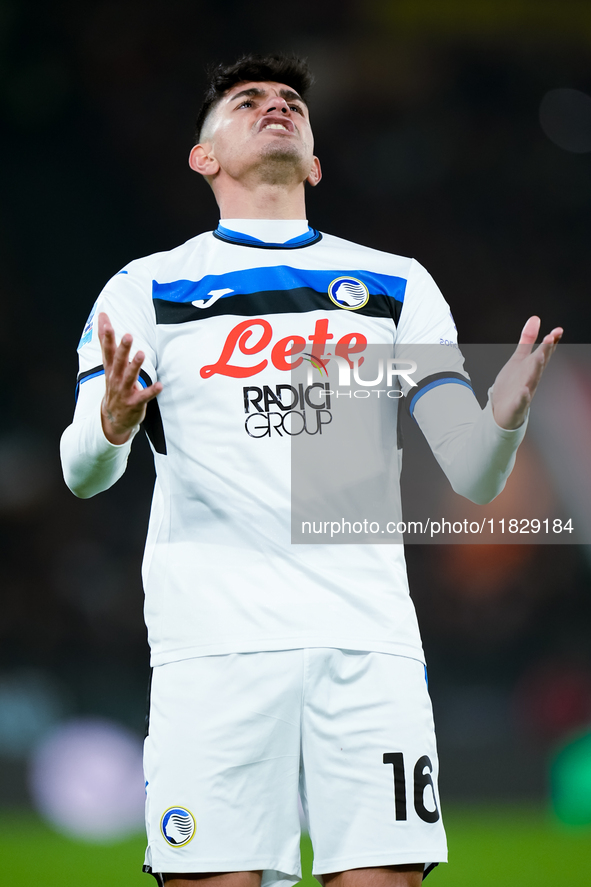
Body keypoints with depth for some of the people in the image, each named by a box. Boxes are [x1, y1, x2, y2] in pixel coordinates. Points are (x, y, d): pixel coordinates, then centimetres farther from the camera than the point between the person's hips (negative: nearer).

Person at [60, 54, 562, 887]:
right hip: (214, 638, -2)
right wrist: (110, 425, -24)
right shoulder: (147, 289, 11)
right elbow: (82, 472, 0)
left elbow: (472, 476, 10)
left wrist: (505, 415, -13)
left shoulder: (398, 285, 17)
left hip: (368, 636, 2)